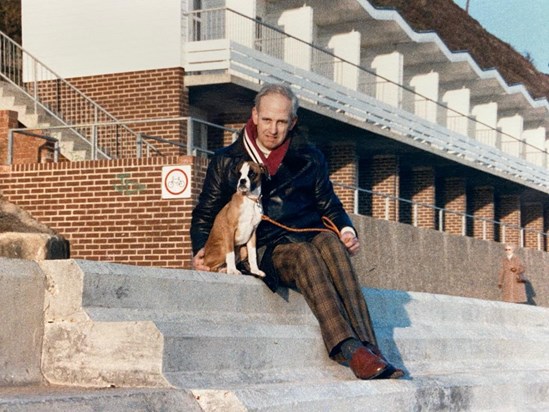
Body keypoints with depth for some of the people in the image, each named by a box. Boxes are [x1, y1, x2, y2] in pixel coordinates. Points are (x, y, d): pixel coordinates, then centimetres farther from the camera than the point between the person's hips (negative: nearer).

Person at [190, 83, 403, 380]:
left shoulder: (309, 158, 19)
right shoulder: (226, 162, 15)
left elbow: (328, 205, 20)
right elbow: (205, 214, 17)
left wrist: (346, 230, -2)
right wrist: (201, 250, -2)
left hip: (309, 235, 2)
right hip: (263, 249, -2)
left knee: (330, 242, -35)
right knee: (303, 254, -36)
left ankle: (367, 347, -46)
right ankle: (350, 350, -51)